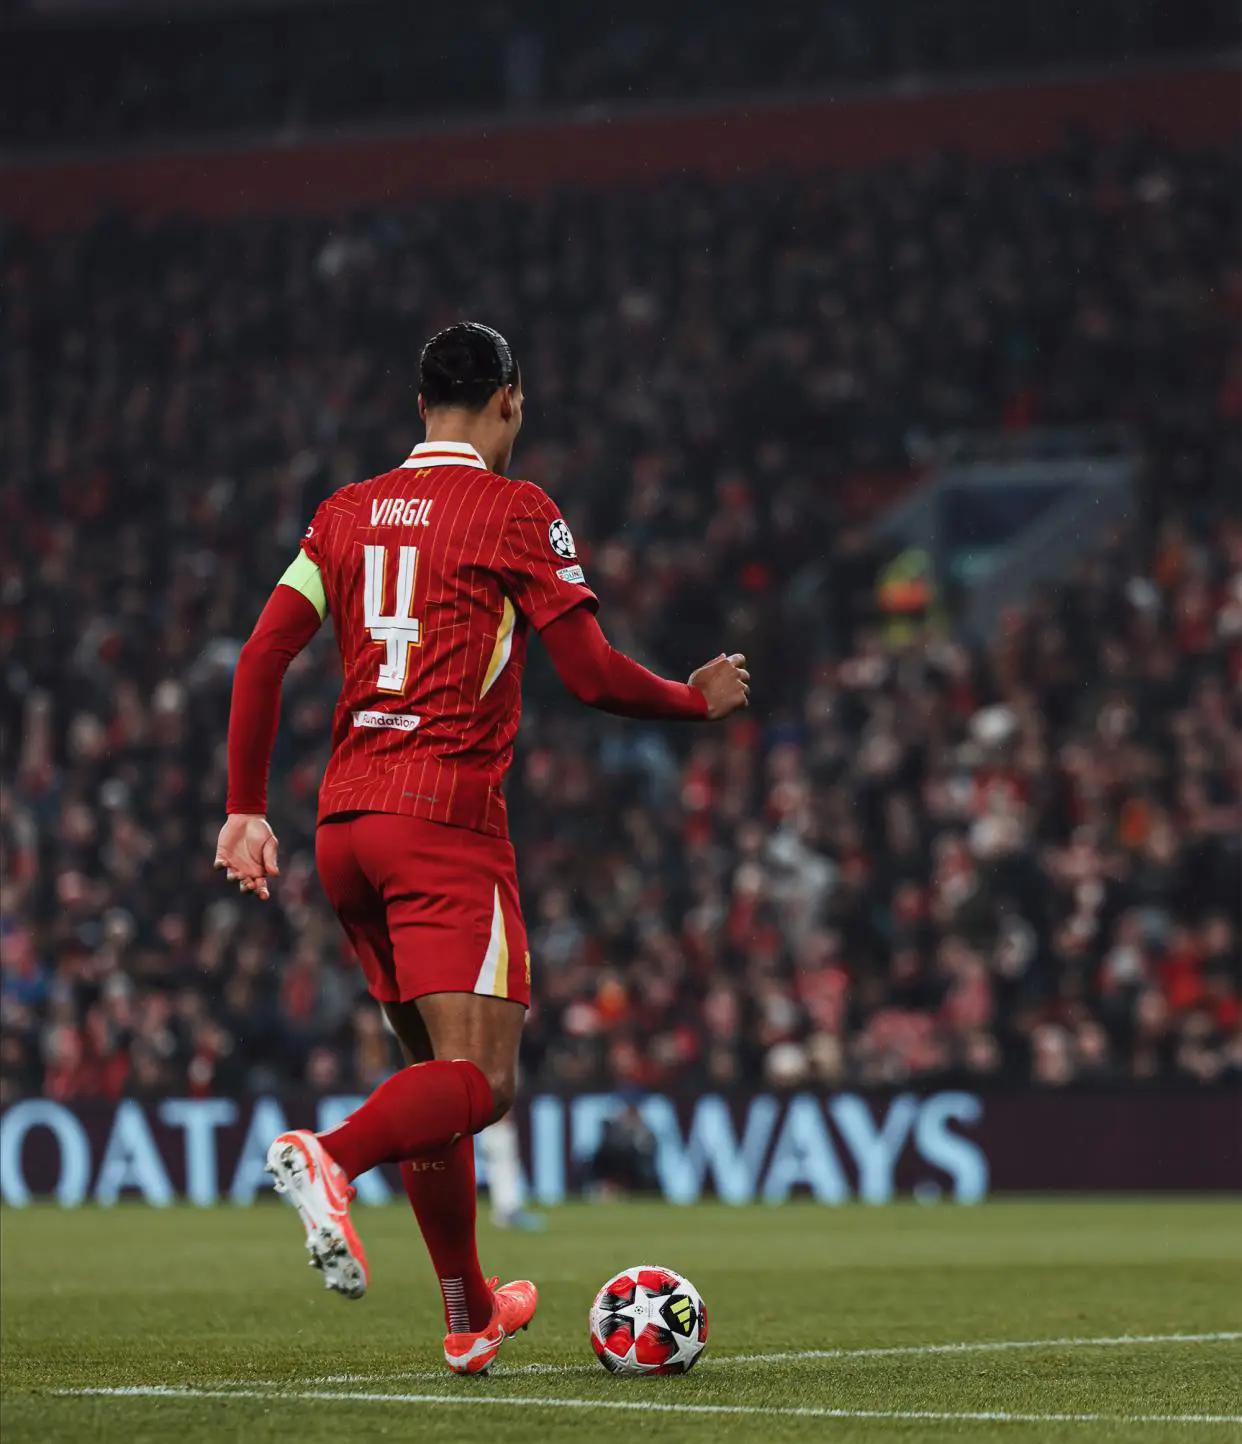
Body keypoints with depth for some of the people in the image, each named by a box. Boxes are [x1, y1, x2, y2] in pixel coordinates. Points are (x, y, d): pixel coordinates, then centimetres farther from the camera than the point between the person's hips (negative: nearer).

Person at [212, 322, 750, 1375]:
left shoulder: (348, 512, 15)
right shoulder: (515, 510, -2)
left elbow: (263, 655, 9)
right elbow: (593, 675, -5)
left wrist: (247, 809, 14)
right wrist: (701, 700, 13)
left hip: (343, 822, 7)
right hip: (444, 821, -7)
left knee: (438, 1067, 17)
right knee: (483, 1080, -12)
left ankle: (470, 1315, 21)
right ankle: (329, 1156, -40)